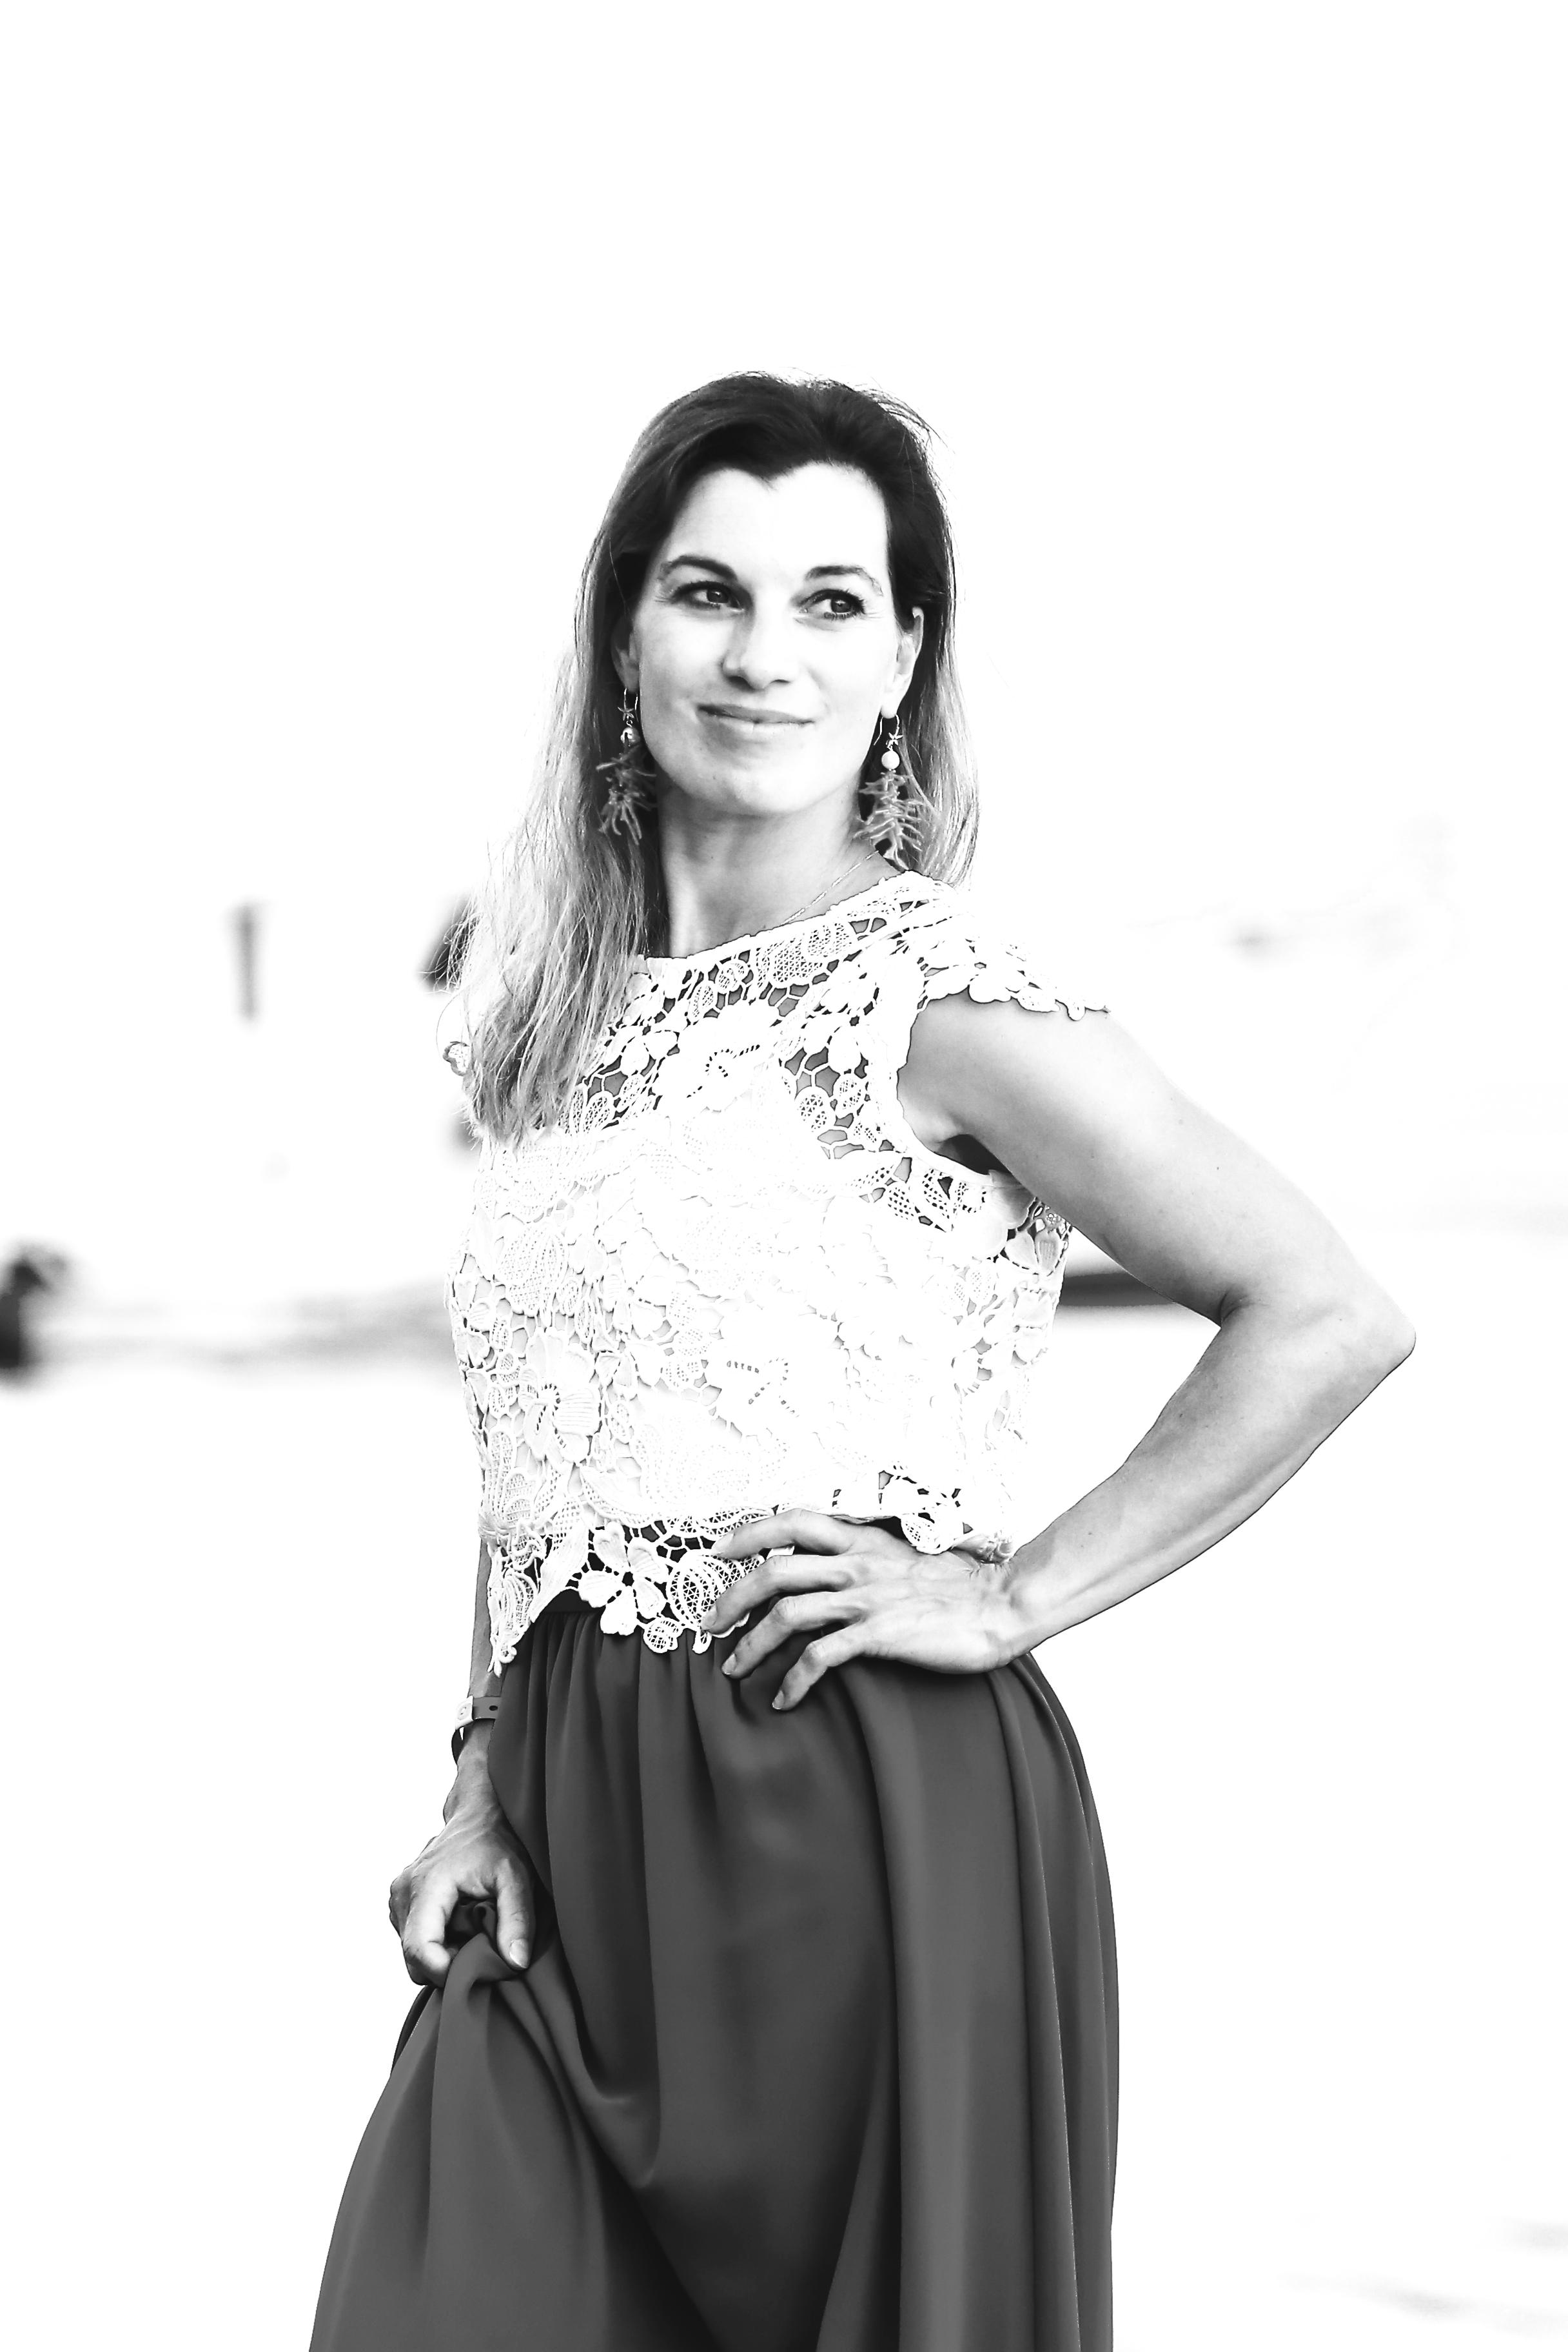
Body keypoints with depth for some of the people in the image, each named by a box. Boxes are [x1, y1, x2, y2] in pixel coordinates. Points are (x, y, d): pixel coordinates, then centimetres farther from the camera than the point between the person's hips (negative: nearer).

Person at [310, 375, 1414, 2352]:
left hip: (861, 1824, -5)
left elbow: (1331, 1319, -11)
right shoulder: (567, 1010, 11)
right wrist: (488, 1787, 6)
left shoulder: (932, 1000, -9)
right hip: (577, 1837, 6)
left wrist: (1008, 1600, -10)